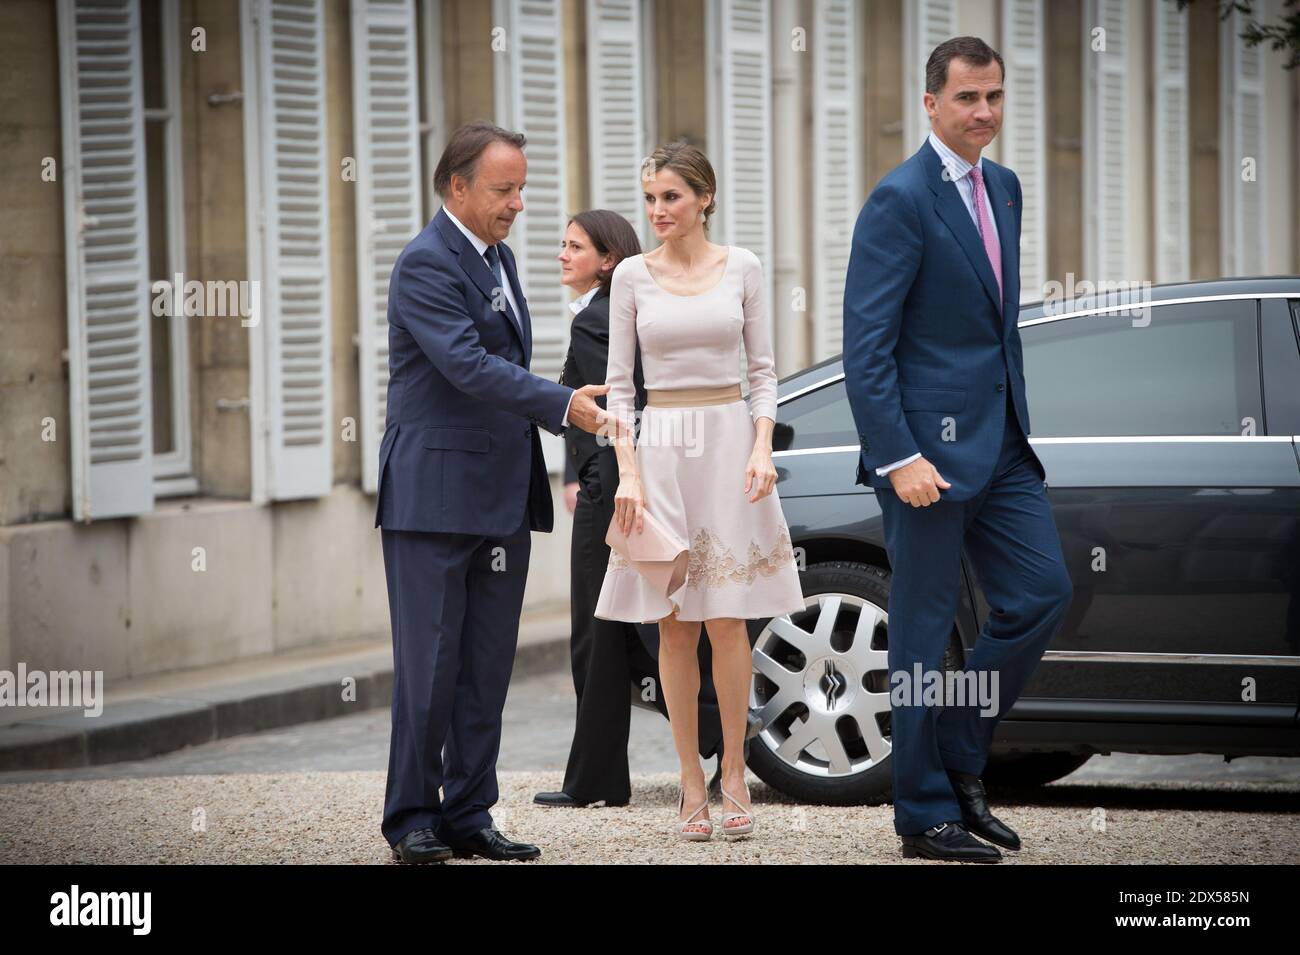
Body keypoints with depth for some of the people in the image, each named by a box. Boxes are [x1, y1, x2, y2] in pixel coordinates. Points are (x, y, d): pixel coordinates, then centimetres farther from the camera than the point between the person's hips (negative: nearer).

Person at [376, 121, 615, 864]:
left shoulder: (498, 258, 16)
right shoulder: (426, 264, -13)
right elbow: (468, 365, -23)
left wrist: (577, 410, 13)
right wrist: (563, 404, -28)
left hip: (503, 495, 8)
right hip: (435, 491, -8)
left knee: (488, 666, 8)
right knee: (430, 664, -4)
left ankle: (469, 815, 12)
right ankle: (413, 818, 4)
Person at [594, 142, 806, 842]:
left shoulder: (741, 268, 3)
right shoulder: (632, 276, 4)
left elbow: (763, 370, 6)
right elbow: (618, 382, 3)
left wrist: (762, 449, -8)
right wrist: (628, 471, -6)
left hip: (728, 442, -1)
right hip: (661, 447, 1)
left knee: (726, 620, -3)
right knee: (675, 625, 2)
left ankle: (734, 777, 5)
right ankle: (691, 784, 6)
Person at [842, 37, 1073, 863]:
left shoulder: (1004, 188, 12)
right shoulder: (901, 200, -13)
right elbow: (866, 344, -16)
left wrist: (1017, 423, 17)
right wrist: (898, 458, -21)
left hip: (1001, 444, 8)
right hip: (930, 448, -8)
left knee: (1043, 594, 5)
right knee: (924, 629, 0)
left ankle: (960, 760, 19)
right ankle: (927, 814, 9)